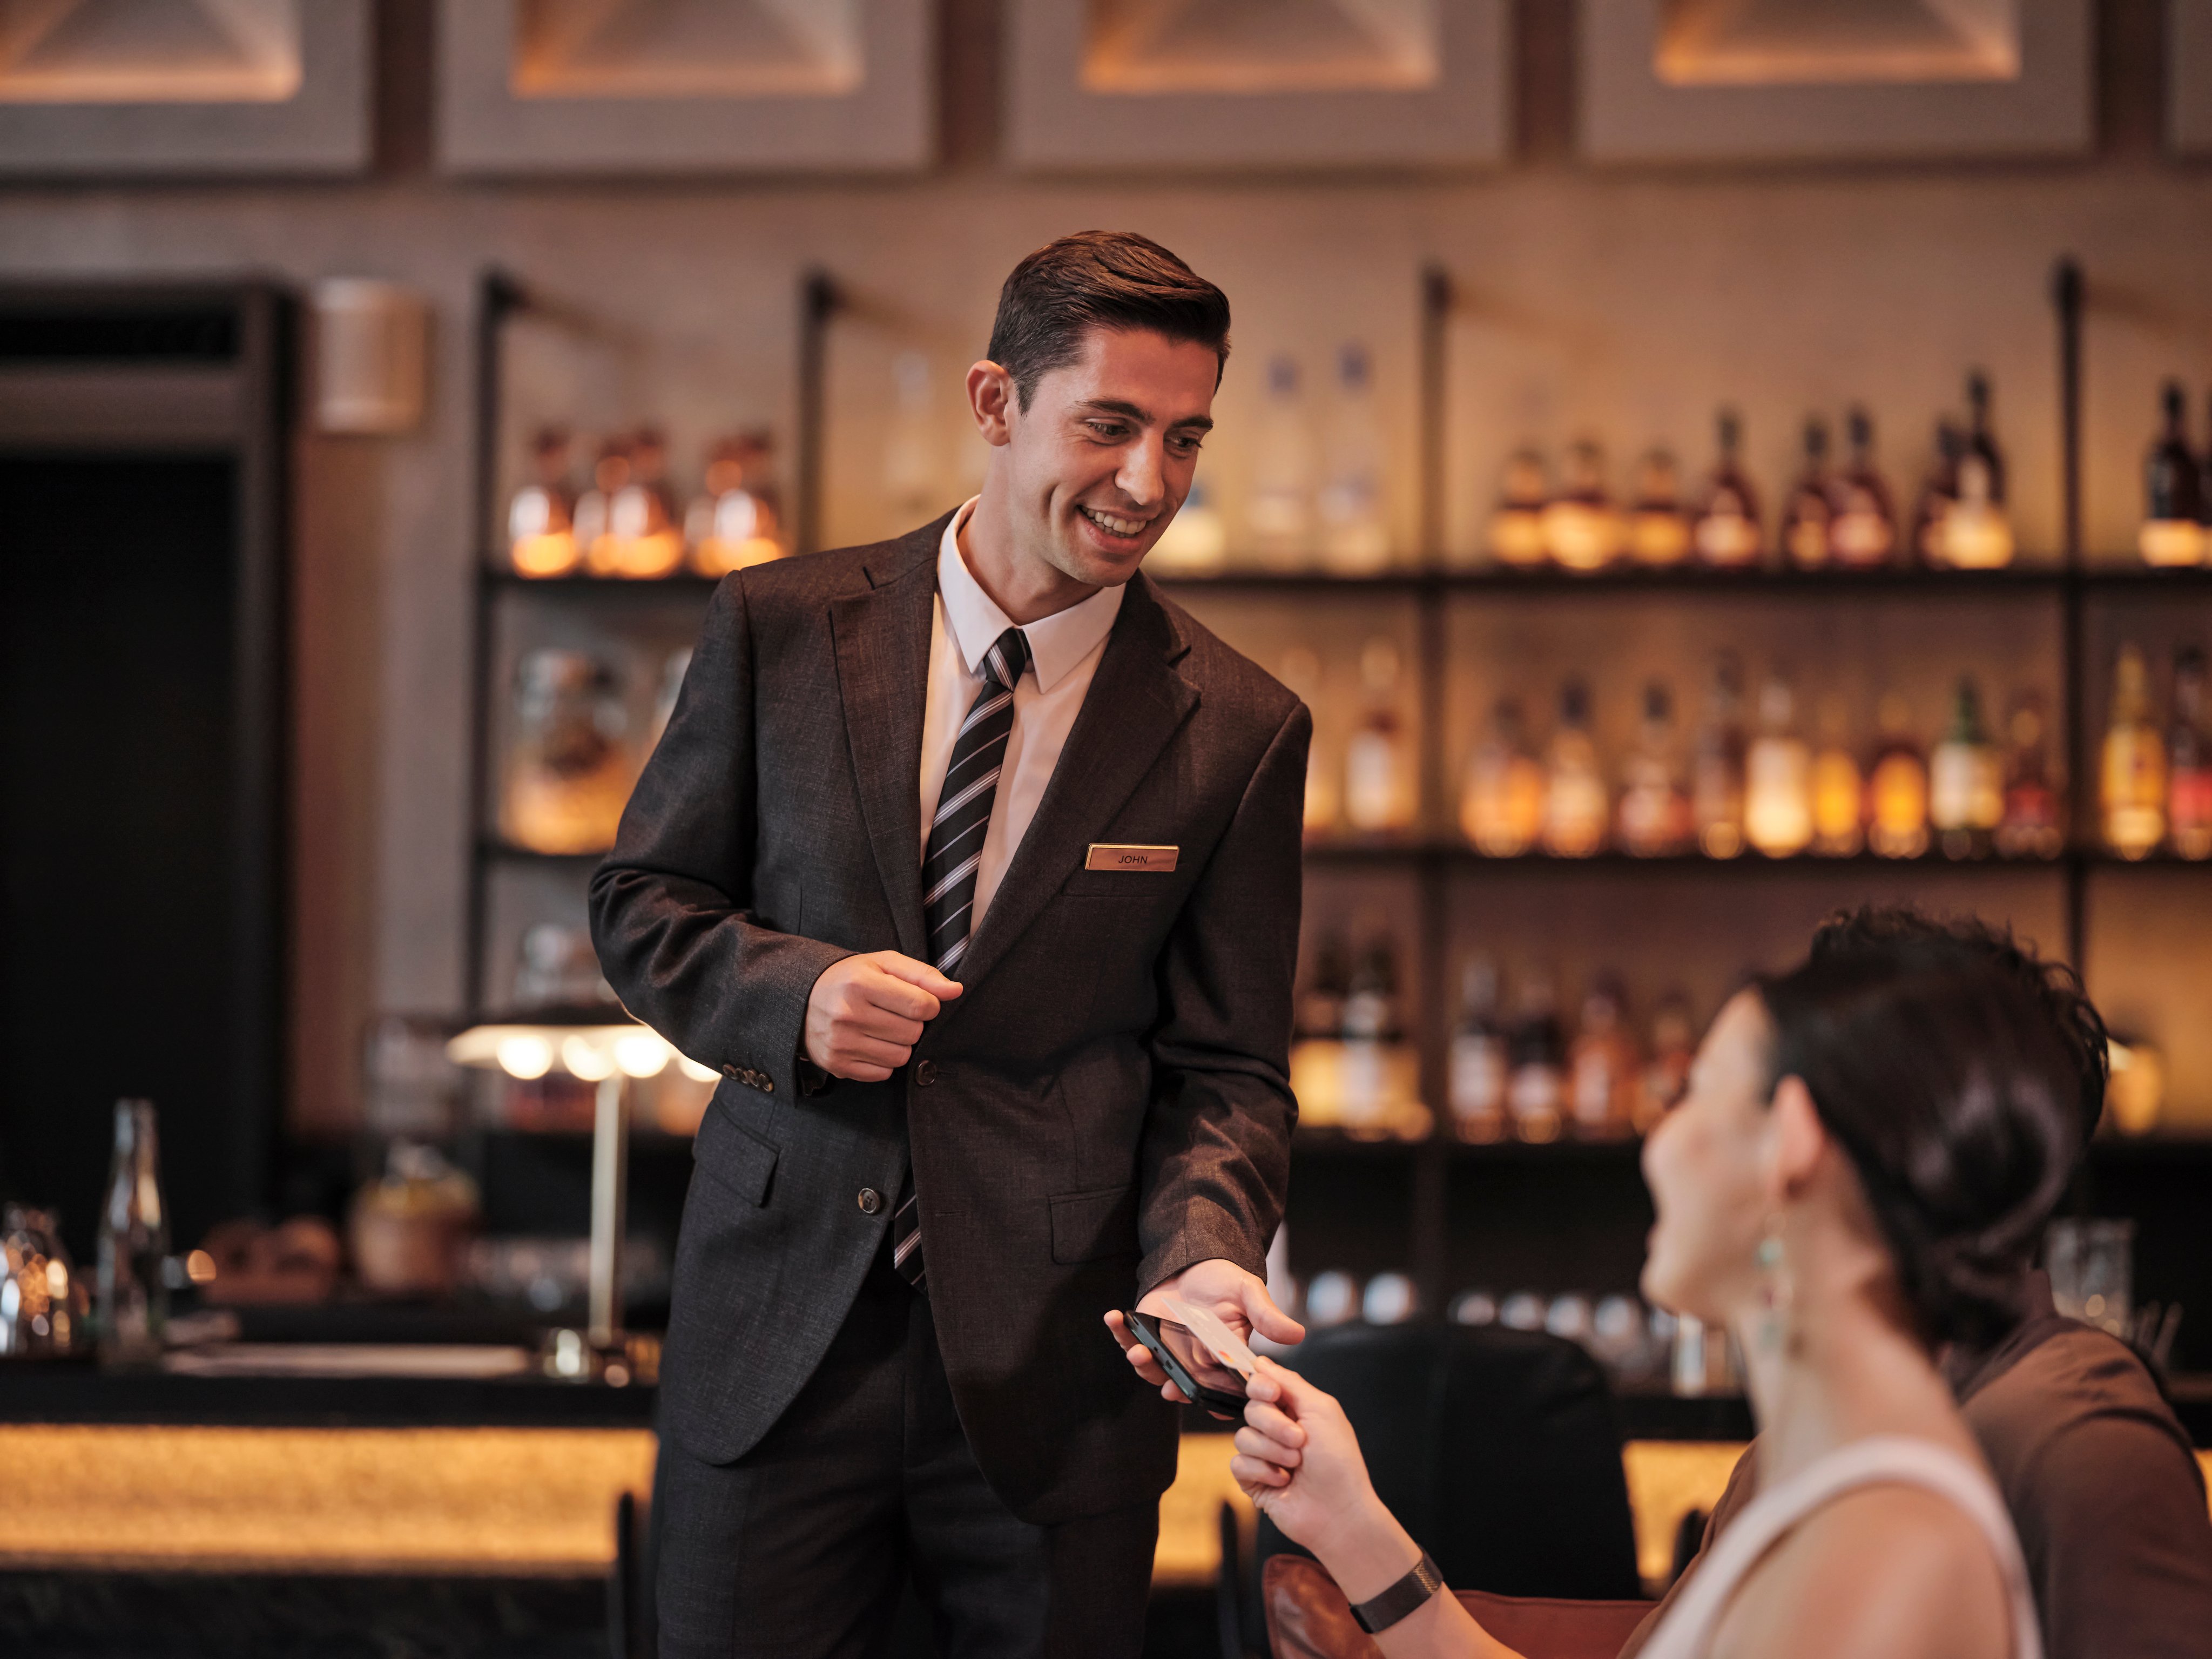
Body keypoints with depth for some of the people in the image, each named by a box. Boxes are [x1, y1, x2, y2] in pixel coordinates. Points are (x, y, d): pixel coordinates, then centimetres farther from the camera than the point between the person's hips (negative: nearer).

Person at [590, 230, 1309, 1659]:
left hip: (1052, 1375, 0)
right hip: (779, 1339, 0)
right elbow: (639, 901, 8)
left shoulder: (1239, 732, -1)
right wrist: (792, 992, -13)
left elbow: (1224, 1068, 0)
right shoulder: (783, 629, 1)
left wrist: (1202, 1257, -20)